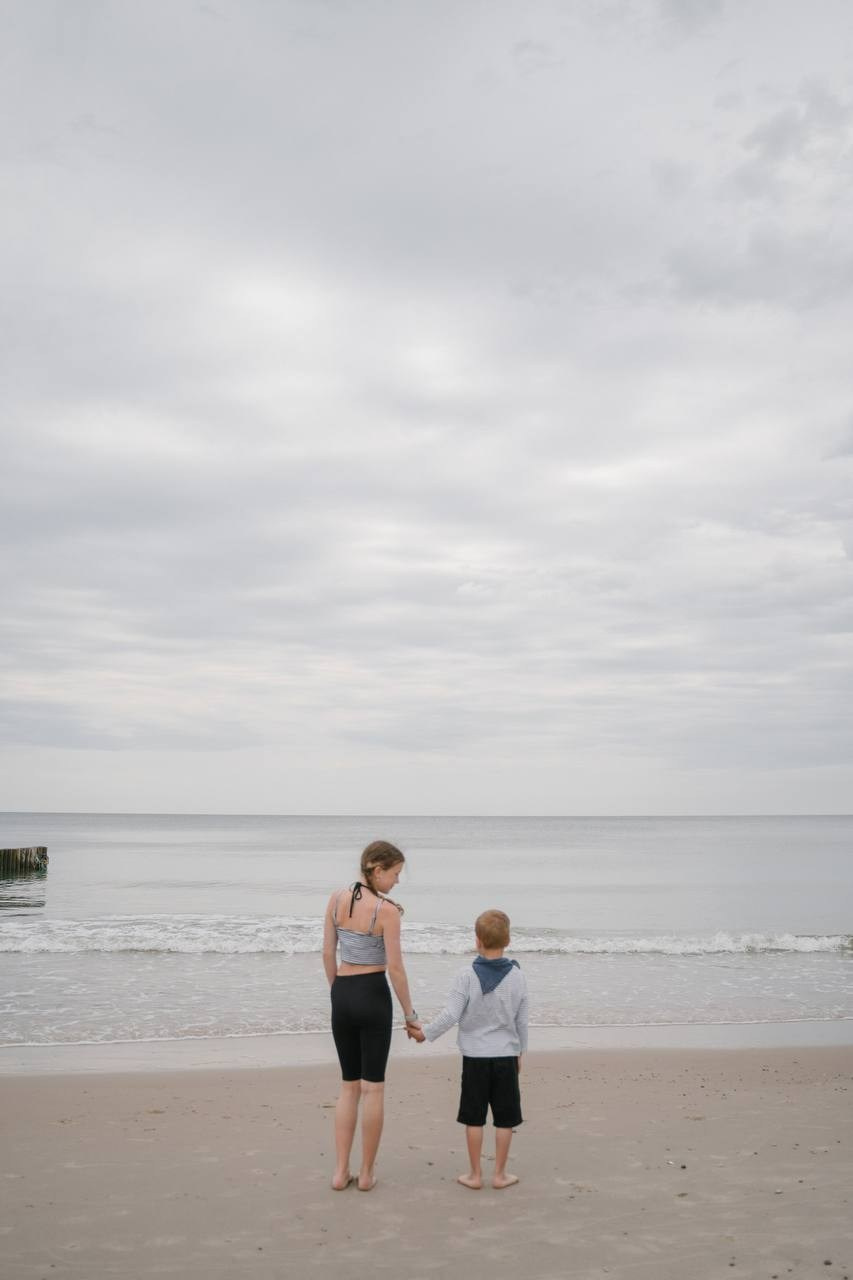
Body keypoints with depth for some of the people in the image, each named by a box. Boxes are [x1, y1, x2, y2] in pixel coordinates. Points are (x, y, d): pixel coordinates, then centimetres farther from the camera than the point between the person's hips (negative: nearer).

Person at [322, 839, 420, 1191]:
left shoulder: (336, 899, 1)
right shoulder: (387, 909, -15)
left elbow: (328, 954, 6)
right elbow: (394, 968, -13)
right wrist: (409, 1013, -3)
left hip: (342, 995, 5)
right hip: (373, 995, -5)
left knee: (349, 1085, 16)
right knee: (373, 1087, 8)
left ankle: (341, 1171, 14)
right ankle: (366, 1173, 15)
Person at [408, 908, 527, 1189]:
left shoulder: (466, 976, -12)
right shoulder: (517, 976, -4)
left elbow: (450, 1015, -14)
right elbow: (521, 1021, 4)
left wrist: (425, 1033, -1)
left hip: (475, 1057, -1)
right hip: (506, 1056, 2)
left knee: (474, 1117, 9)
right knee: (505, 1118, 11)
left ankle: (475, 1174, 16)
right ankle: (500, 1174, 17)